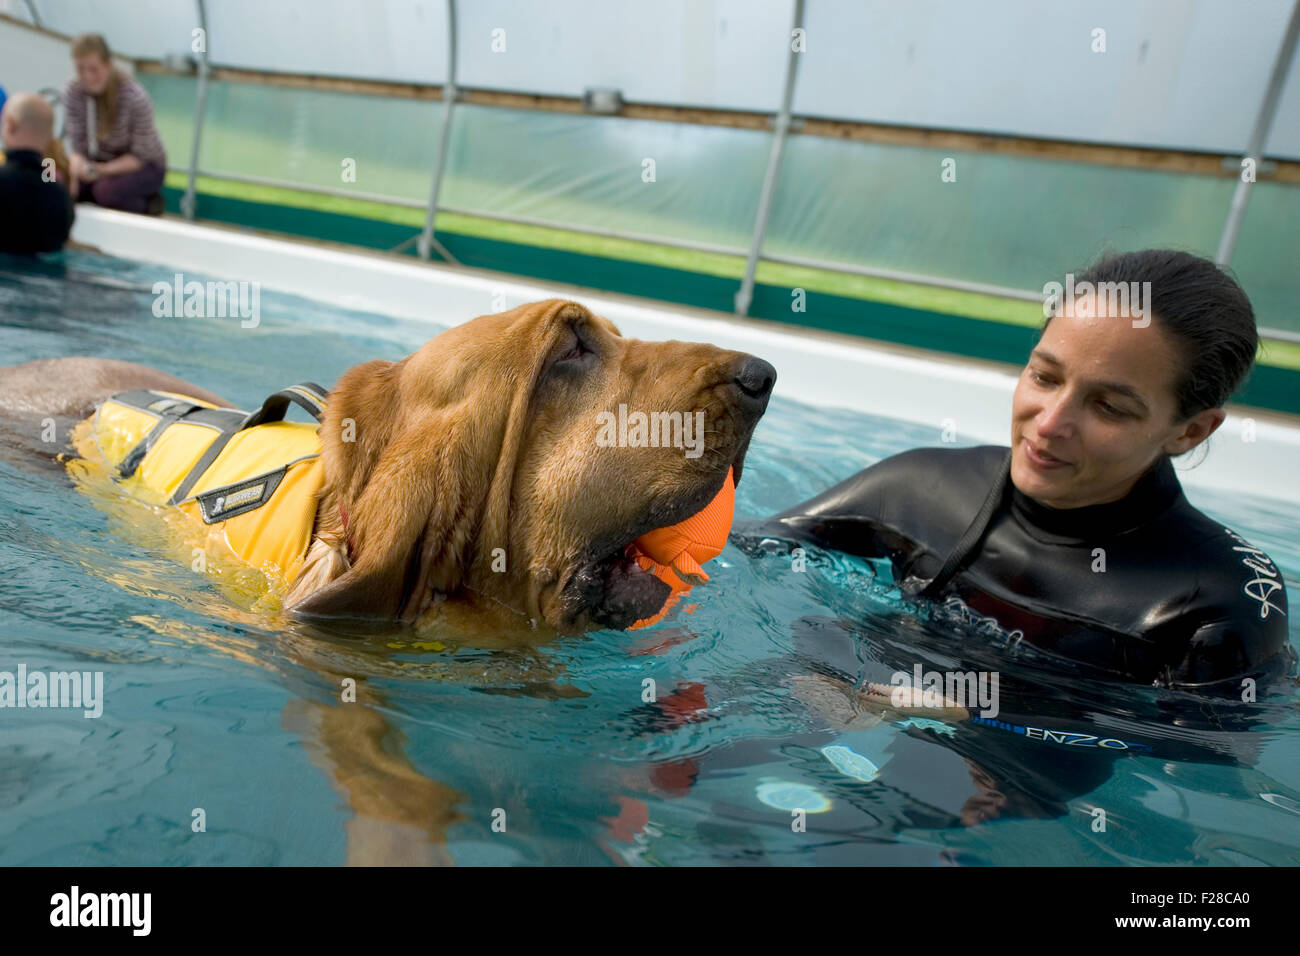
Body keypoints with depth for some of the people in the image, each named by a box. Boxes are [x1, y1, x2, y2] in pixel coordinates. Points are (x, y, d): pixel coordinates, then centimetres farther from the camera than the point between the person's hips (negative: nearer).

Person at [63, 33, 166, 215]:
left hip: (144, 166, -5)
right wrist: (76, 166, -32)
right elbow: (77, 144, -9)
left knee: (106, 190, -34)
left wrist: (103, 170, -34)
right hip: (101, 160, 5)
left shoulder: (135, 98, -23)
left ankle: (146, 204, -2)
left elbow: (140, 156, -20)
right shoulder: (73, 91, -12)